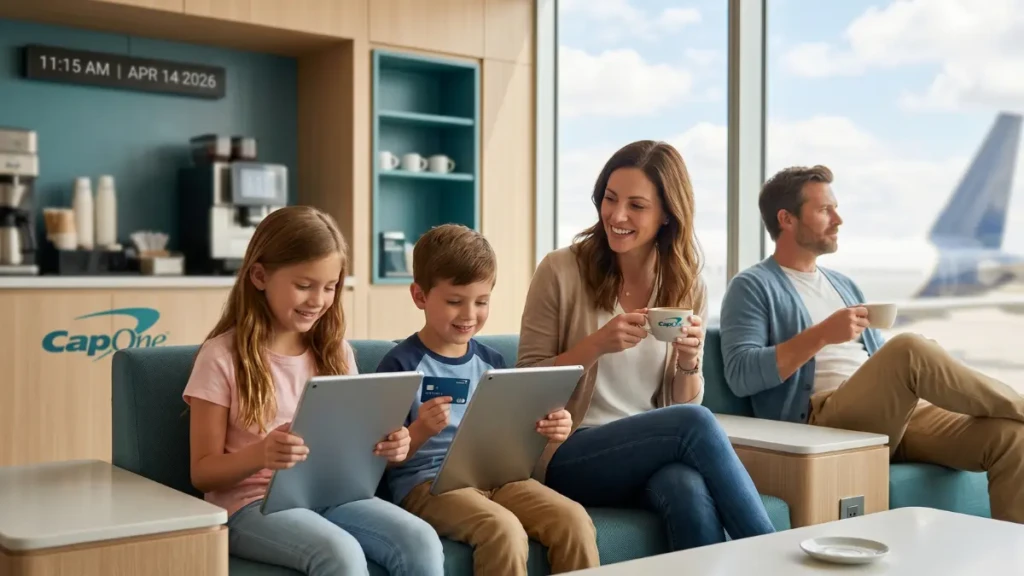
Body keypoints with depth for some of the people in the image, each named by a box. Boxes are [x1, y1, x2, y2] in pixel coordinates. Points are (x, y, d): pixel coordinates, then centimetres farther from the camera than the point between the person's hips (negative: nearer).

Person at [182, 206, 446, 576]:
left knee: (422, 542, -24)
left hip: (329, 494, 5)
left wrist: (383, 447, -10)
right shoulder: (222, 357, -5)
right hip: (251, 504, -4)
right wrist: (260, 454, -26)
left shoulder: (335, 352, 9)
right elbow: (203, 472, -5)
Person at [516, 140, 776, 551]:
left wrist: (689, 360, -11)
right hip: (571, 457, -2)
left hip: (654, 453, 3)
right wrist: (597, 345, -18)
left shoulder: (686, 285, 7)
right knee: (695, 423, -30)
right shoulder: (561, 270, -5)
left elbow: (685, 402, 12)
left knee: (691, 493, -36)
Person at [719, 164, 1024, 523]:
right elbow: (740, 375, -11)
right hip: (821, 422, -7)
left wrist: (930, 363, 1)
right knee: (908, 349, -32)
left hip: (895, 413, 8)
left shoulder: (844, 285, 27)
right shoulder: (753, 287, 3)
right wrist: (822, 334, -17)